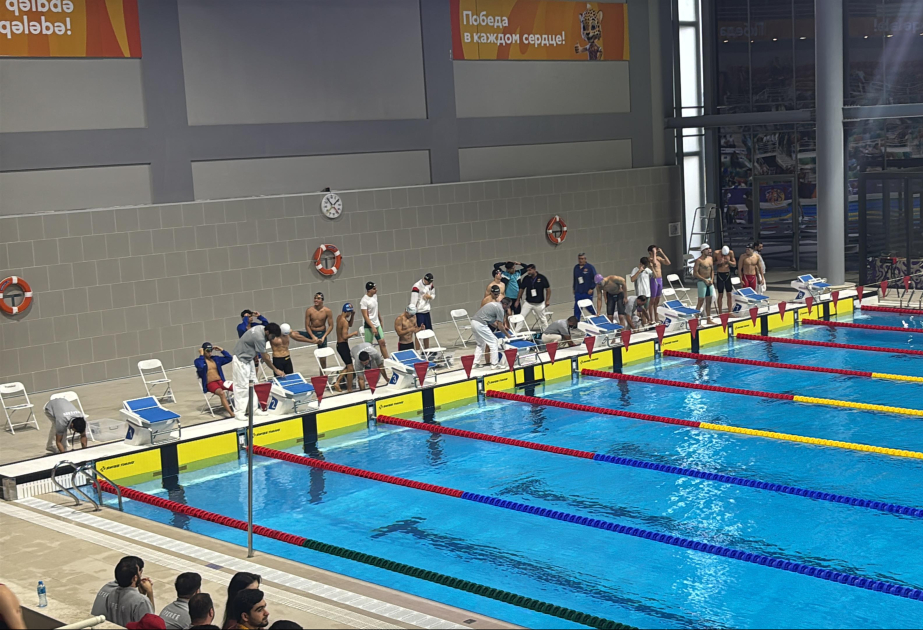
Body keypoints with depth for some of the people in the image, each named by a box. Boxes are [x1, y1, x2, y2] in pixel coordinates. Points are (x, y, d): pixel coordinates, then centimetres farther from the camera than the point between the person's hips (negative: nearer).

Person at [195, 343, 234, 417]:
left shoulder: (215, 359, 16)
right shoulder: (198, 360, 1)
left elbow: (229, 358, 18)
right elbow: (200, 366, -23)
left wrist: (221, 350, 11)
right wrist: (201, 355, -16)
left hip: (220, 381, 6)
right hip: (210, 384, -6)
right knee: (221, 393, -37)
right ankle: (231, 414, -43)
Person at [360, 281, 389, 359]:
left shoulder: (375, 296, 4)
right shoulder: (364, 301, -20)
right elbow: (365, 316, -21)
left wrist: (380, 320, 23)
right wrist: (373, 327, -24)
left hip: (377, 324, 8)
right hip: (369, 325, -8)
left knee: (382, 342, 8)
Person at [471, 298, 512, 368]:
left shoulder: (495, 304, 21)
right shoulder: (500, 309, -6)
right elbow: (500, 327, -3)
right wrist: (507, 335, 11)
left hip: (474, 322, 9)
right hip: (480, 324, -9)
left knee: (481, 344, 24)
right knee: (494, 343, 1)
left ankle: (475, 363, 22)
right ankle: (494, 364, 5)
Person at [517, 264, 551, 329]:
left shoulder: (542, 278, -11)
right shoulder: (526, 279, -4)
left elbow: (548, 289, -4)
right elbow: (521, 289, 5)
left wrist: (547, 300, -8)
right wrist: (518, 300, 6)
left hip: (539, 303, -2)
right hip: (528, 303, 2)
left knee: (542, 319, 10)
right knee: (521, 318, -4)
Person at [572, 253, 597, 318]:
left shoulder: (590, 267, -7)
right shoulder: (576, 267, 7)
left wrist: (592, 288, -12)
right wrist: (574, 289, 18)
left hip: (587, 293, -4)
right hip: (578, 293, 4)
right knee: (576, 309, -1)